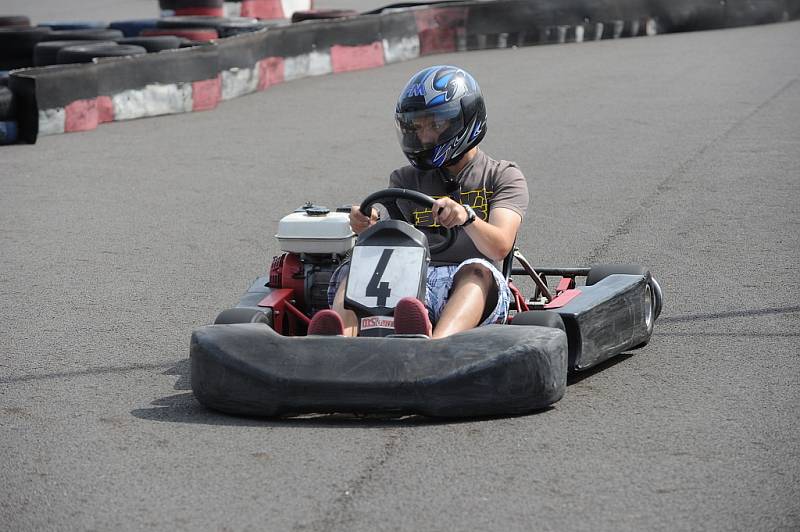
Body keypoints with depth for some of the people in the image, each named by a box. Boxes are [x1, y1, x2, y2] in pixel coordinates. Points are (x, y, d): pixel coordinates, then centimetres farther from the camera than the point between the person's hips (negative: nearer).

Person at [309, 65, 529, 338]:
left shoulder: (503, 176, 13)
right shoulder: (406, 180, 24)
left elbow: (499, 246, -6)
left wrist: (466, 216, -27)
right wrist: (371, 230, -16)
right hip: (410, 289, 3)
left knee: (477, 271, -36)